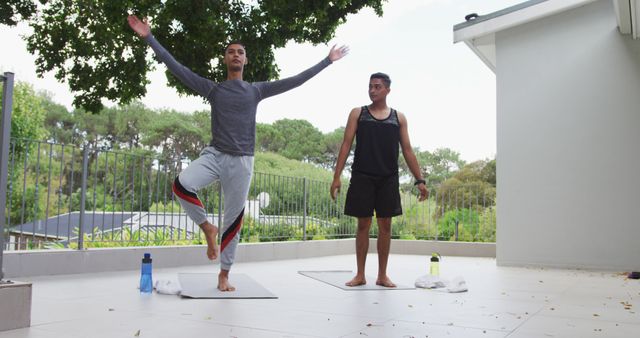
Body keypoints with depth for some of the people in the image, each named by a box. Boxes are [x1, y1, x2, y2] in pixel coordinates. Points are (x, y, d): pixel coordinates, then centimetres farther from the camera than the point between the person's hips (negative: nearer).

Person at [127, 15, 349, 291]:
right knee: (181, 185, -29)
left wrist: (327, 61, 10)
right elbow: (177, 68, 3)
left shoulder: (257, 90, 10)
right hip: (214, 155, 0)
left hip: (242, 161, 1)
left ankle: (224, 275, 17)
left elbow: (296, 81, 10)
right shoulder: (213, 89, 7)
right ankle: (207, 227, -3)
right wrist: (149, 38, -1)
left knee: (234, 221, 3)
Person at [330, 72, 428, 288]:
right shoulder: (358, 113, 6)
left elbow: (407, 150, 8)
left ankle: (382, 275, 14)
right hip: (362, 177, -1)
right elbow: (346, 145, 1)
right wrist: (337, 177, -8)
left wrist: (420, 180, 1)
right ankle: (360, 274, 12)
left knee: (385, 225, 4)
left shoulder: (398, 117, 9)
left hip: (388, 179, 1)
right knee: (363, 224, 2)